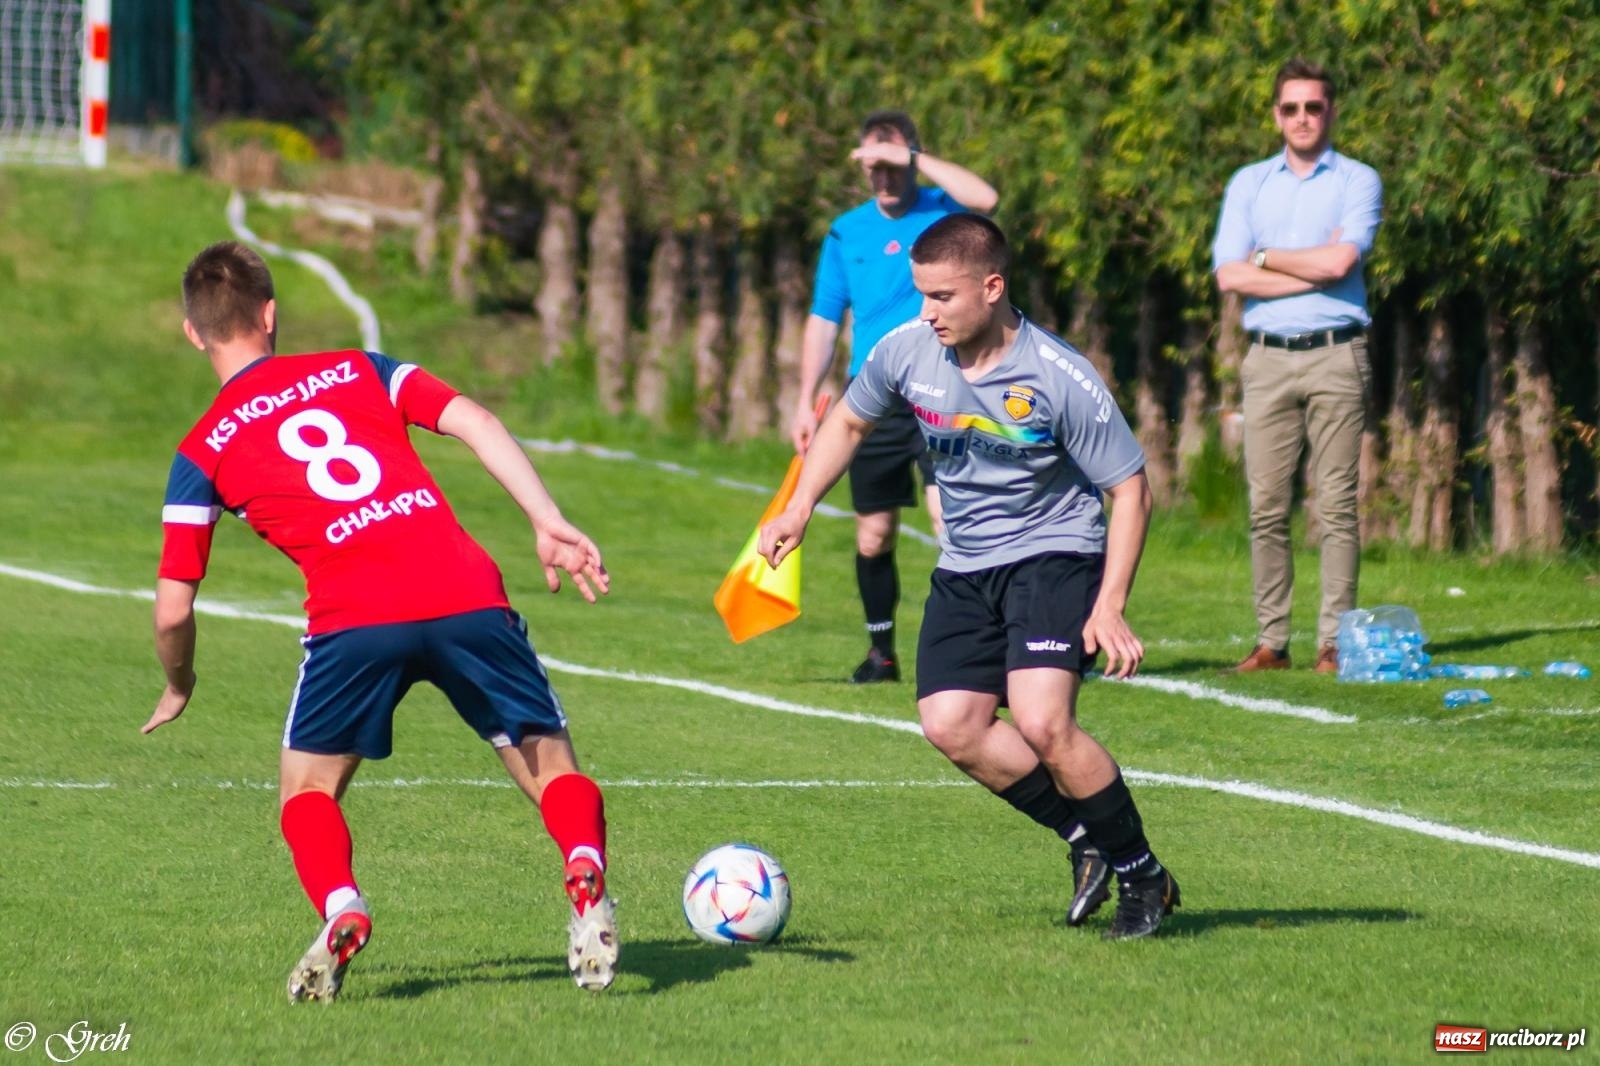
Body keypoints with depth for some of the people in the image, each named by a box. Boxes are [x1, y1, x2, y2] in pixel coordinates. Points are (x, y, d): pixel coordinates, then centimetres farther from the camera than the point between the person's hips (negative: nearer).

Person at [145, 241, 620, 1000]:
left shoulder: (203, 453, 16)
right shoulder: (356, 369, 22)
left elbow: (172, 612, 13)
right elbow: (473, 423, 7)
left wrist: (179, 688, 33)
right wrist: (550, 525, 4)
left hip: (354, 622, -2)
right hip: (468, 596, 2)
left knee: (307, 788, 19)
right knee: (551, 769, 14)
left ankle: (341, 911, -11)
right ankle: (584, 867, -19)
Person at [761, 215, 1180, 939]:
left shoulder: (1061, 379, -22)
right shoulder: (906, 352, -7)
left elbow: (1130, 487, -14)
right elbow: (850, 422, 15)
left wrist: (1110, 607, -21)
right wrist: (798, 510, 5)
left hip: (1054, 556, -6)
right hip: (965, 567, 6)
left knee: (1041, 723, -23)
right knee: (951, 727, -7)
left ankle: (1143, 878, -4)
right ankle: (1086, 839, 13)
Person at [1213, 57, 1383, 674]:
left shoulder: (1358, 182, 6)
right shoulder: (1248, 185, 14)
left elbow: (1340, 261, -10)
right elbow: (1230, 275, 1)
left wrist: (1265, 258, 1)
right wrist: (1314, 268, -5)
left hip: (1336, 355, -2)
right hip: (1269, 360, 2)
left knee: (1337, 504, -4)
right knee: (1267, 507, -1)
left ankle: (1334, 641, -3)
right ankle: (1271, 640, 2)